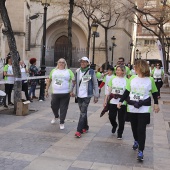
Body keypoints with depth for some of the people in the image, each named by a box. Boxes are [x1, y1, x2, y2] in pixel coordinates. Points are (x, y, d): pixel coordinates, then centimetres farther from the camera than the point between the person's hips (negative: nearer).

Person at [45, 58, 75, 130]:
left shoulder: (68, 71, 4)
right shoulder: (53, 71, 11)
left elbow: (73, 81, -1)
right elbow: (49, 81, 15)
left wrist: (72, 90, -11)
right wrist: (46, 90, 12)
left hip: (65, 94, -2)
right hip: (55, 93, 3)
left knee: (63, 109, 1)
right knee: (54, 106, 12)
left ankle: (62, 123, 14)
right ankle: (56, 116, 43)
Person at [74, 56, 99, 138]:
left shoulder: (91, 72, -5)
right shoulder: (77, 71, 6)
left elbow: (95, 84, -2)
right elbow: (74, 82, 13)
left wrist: (96, 96, -3)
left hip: (87, 95, -4)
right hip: (79, 95, 4)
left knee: (83, 112, -9)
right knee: (83, 112, 13)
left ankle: (79, 130, -8)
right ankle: (85, 127, 29)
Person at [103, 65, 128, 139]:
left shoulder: (126, 80, -2)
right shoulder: (113, 78, 4)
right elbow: (109, 90, 7)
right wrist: (105, 100, 4)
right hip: (113, 102, 2)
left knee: (121, 119, 4)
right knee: (111, 117, 4)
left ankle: (120, 133, 23)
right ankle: (114, 125, 38)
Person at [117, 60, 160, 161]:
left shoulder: (150, 80, -5)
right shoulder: (132, 78, 3)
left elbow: (154, 93, 6)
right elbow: (127, 91, 10)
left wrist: (156, 104, 0)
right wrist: (121, 101, 4)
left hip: (144, 108, -3)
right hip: (132, 108, 4)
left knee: (141, 129, -7)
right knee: (134, 127, 15)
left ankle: (141, 151, -2)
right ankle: (136, 141, 43)